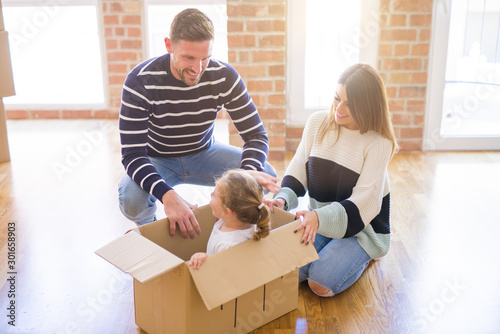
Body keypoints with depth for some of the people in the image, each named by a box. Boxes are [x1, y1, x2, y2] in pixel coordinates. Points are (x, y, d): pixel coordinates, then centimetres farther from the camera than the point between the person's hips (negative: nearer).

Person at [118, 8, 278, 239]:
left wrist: (250, 171, -41)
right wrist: (167, 196, -50)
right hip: (157, 160, -2)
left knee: (266, 175, -19)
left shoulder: (225, 77, -20)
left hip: (203, 154, 3)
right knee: (130, 198, -35)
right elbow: (132, 154, -31)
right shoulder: (140, 82, -28)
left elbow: (256, 134, -16)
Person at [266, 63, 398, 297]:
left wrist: (320, 217, -36)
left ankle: (361, 256, 9)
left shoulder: (379, 143, -15)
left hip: (361, 227, -4)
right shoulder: (318, 122, -2)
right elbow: (298, 169, 3)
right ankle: (333, 250, 12)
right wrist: (282, 199, -18)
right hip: (319, 221, 4)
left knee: (321, 283, -22)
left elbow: (364, 202, -21)